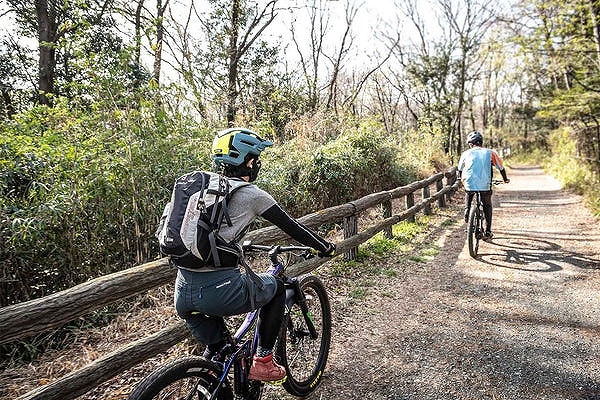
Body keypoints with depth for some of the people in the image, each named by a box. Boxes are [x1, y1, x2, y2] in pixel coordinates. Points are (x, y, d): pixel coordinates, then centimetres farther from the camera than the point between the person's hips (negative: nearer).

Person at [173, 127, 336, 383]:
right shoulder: (251, 194, -1)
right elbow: (291, 227, 7)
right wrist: (325, 247, 22)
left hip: (182, 295, 6)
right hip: (220, 292, -6)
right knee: (276, 287, 23)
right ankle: (263, 361, 23)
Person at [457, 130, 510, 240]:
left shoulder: (466, 154, 7)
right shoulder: (490, 153, 7)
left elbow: (460, 169, 22)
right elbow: (501, 167, 17)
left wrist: (460, 179, 43)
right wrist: (505, 179, 34)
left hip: (469, 184, 0)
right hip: (485, 186, 0)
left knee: (468, 194, 35)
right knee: (487, 207, 20)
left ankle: (467, 211, 17)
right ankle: (488, 232, 16)